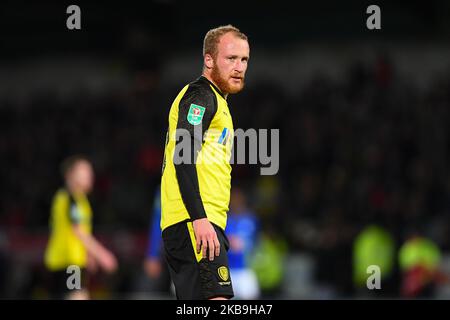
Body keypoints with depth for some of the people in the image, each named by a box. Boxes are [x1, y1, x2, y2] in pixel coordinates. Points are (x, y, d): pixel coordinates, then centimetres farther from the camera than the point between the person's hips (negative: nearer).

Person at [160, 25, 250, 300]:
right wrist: (199, 219, -25)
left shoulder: (215, 100, 27)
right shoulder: (201, 95, -5)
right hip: (195, 223, -10)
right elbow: (182, 157, -17)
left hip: (205, 223, 10)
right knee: (217, 298, -22)